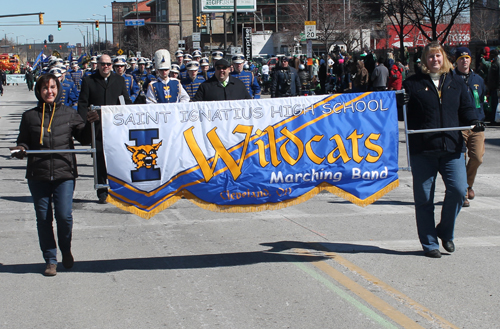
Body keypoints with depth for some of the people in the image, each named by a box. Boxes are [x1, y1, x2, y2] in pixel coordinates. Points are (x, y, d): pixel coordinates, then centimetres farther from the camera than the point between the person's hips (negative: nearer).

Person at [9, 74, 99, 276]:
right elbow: (23, 141, 15)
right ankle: (50, 260, 15)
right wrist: (20, 149, -6)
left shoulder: (69, 114, 7)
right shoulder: (30, 116, 9)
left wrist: (91, 124, -7)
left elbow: (84, 138, 10)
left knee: (64, 215, -8)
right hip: (38, 175, 1)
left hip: (64, 173, -1)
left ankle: (66, 249, 21)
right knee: (43, 218, 3)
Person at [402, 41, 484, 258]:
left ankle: (446, 232, 16)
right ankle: (429, 243, 14)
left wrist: (474, 121, -3)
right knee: (424, 197, 2)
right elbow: (405, 114, 4)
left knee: (458, 189, -9)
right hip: (422, 150, -2)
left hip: (452, 146, 2)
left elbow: (465, 108, 15)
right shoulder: (413, 83, 5)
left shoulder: (456, 82, 13)